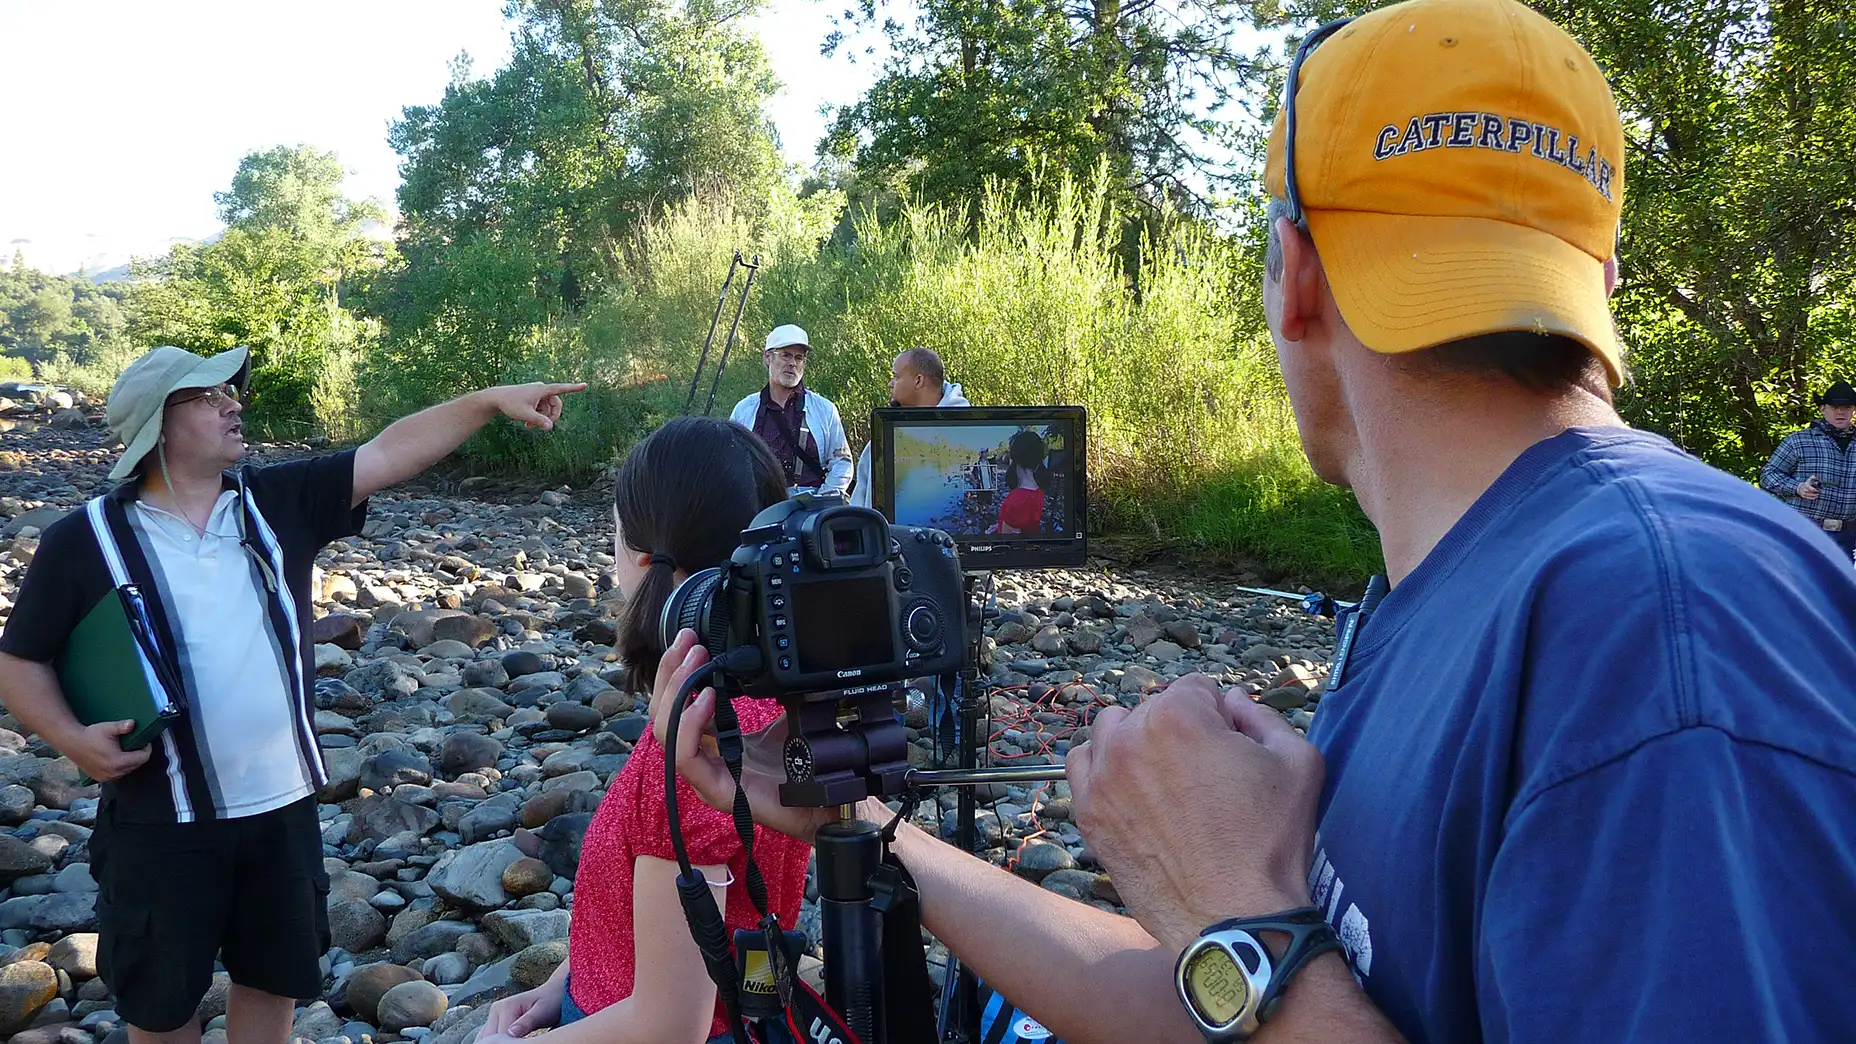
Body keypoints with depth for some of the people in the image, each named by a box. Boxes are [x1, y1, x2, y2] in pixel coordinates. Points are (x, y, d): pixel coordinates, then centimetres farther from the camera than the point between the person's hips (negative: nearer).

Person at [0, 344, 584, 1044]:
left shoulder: (277, 503, 0)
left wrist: (491, 399, -12)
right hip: (163, 823, -3)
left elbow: (388, 454, -5)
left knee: (274, 978, 19)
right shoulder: (83, 541, -7)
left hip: (283, 806, 3)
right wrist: (71, 736, -17)